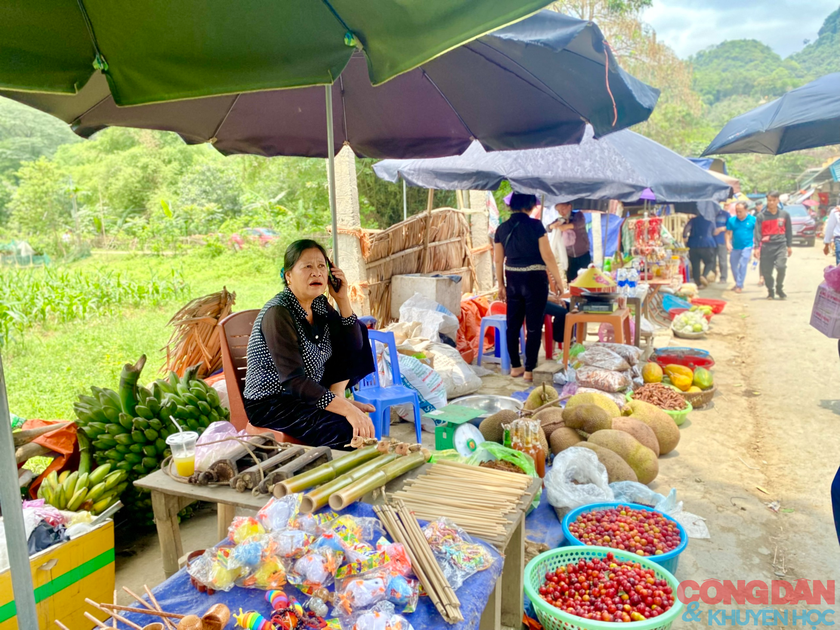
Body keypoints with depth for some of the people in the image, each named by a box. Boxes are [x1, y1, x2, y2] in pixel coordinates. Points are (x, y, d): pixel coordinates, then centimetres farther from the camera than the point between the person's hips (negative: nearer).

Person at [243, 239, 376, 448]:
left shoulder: (319, 304, 0)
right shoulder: (278, 314, -24)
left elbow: (354, 348, 0)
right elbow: (293, 380, -32)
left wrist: (343, 299, -11)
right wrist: (346, 410, -39)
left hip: (309, 390, 9)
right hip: (270, 404, -8)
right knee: (346, 430, -31)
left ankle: (338, 397, -2)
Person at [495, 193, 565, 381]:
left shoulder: (502, 228, 4)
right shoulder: (535, 225, -10)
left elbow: (498, 259, 8)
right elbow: (547, 256, -12)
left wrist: (501, 285, 17)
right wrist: (559, 279, -2)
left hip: (513, 280, 5)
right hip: (534, 279, -5)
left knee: (513, 324, 13)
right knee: (534, 326, 3)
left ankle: (515, 366, 21)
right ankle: (529, 370, 6)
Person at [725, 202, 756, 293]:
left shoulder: (753, 220, -6)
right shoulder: (732, 220, -2)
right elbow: (728, 233, 4)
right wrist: (728, 243, -11)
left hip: (747, 246, -3)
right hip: (735, 247, 4)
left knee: (743, 265, -12)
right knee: (733, 266, 13)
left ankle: (739, 285, -2)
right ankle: (737, 283, 32)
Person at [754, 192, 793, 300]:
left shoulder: (785, 215, 8)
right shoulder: (761, 216, 3)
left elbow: (788, 231, 14)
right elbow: (758, 232, -1)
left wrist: (789, 246, 12)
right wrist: (757, 247, -9)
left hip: (781, 245, 0)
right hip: (766, 246, 0)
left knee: (781, 266, -19)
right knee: (766, 271, 0)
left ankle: (779, 288, 3)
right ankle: (770, 292, 20)